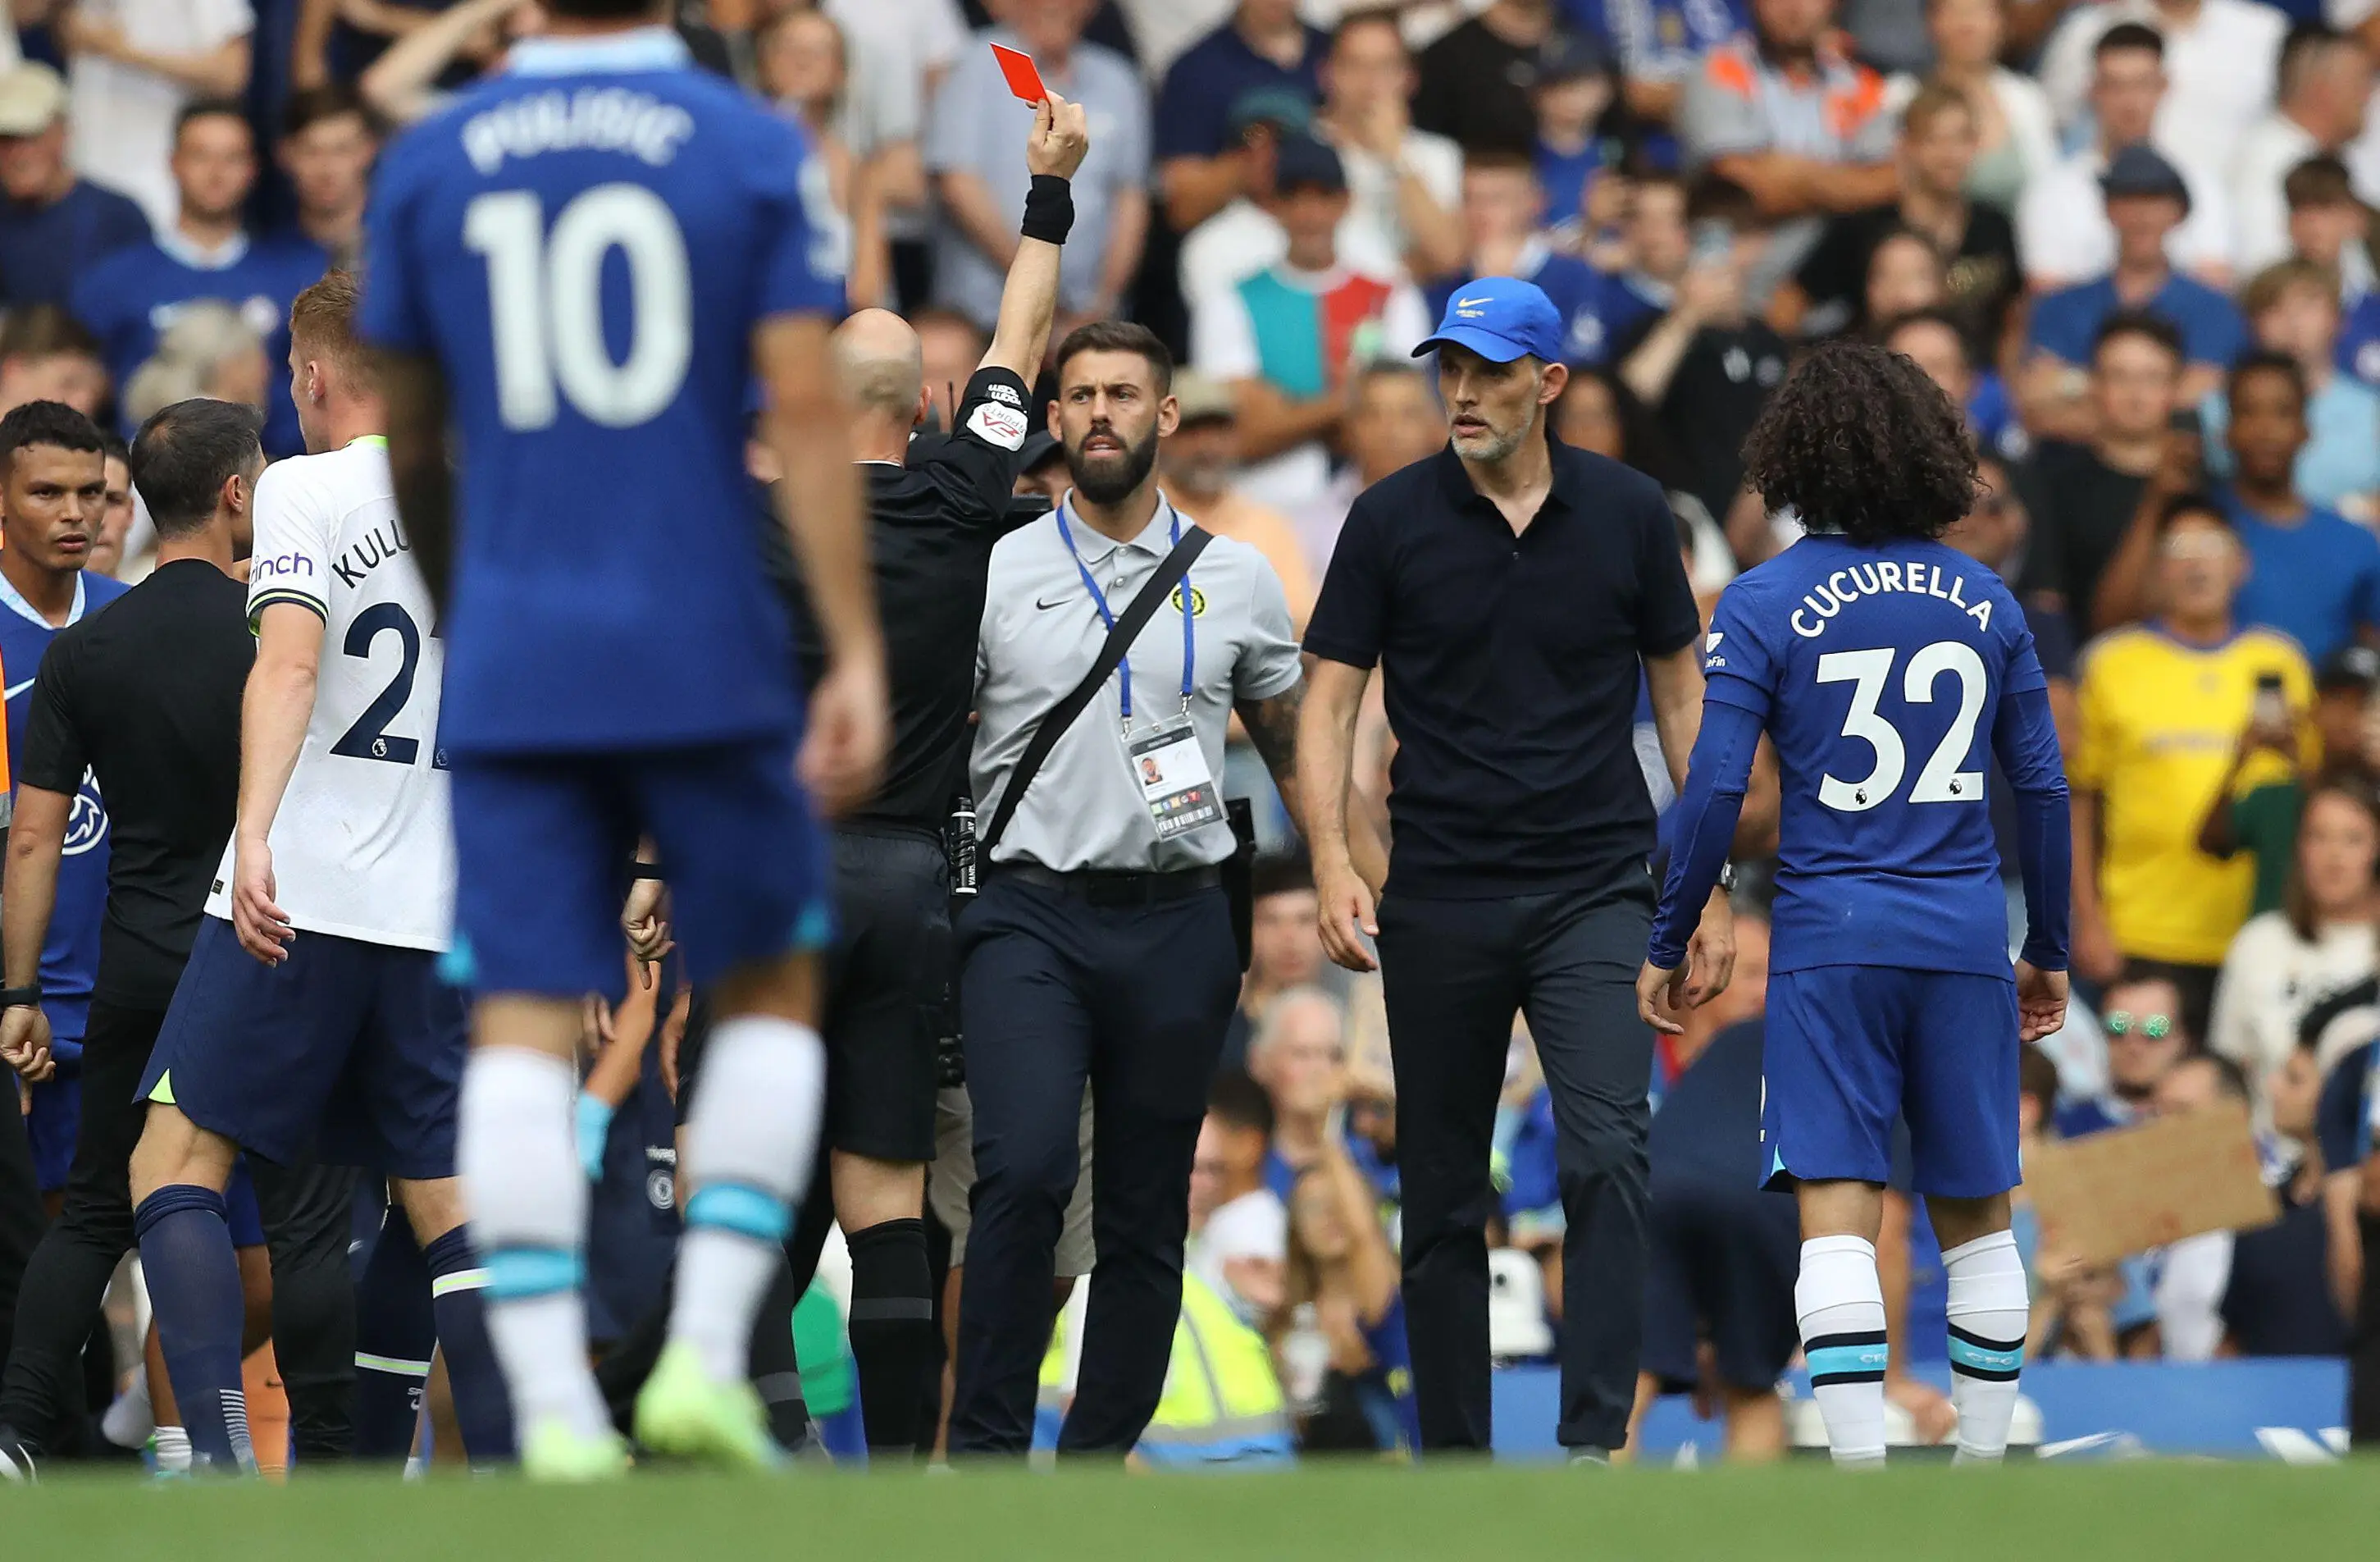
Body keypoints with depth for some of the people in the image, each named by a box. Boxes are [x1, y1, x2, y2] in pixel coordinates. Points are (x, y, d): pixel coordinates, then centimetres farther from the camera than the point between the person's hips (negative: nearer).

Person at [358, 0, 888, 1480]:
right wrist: (858, 655, -9)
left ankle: (552, 1409, -11)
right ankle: (707, 1355, 1)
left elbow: (410, 442, 14)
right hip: (709, 659, -1)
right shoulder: (754, 148, 0)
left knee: (522, 1027, -1)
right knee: (772, 986, 14)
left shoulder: (427, 166, 6)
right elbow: (809, 408, -9)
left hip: (510, 672, 1)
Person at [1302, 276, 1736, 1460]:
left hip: (1593, 886, -1)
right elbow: (1330, 699, 1)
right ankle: (1453, 1459, 15)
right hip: (1440, 901, 1)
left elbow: (1680, 696, 9)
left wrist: (1712, 887, 5)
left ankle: (1593, 1442, -19)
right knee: (1442, 1195, 6)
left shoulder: (1626, 514, 2)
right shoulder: (1392, 520, 0)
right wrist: (1333, 859, -14)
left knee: (1606, 1155, -17)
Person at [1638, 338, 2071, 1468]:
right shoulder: (1985, 600, 7)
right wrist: (2050, 950, 20)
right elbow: (2043, 789, 9)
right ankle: (1983, 1469, 18)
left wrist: (1668, 943, 3)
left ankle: (1860, 1475, -16)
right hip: (1967, 940, 3)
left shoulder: (1765, 603, -3)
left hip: (1830, 939, -3)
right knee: (1977, 1221, 13)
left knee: (1837, 1217, -6)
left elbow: (1714, 790, -8)